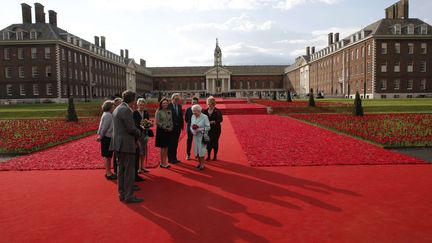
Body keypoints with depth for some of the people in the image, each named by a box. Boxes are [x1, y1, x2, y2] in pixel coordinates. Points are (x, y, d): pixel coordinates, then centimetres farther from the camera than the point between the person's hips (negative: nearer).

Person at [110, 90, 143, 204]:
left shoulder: (117, 109, 15)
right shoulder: (126, 110, -16)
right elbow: (131, 128, -19)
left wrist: (136, 131, 14)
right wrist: (139, 132, 1)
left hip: (118, 143, 10)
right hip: (126, 144, -10)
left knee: (121, 169, 15)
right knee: (129, 170, -2)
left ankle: (122, 194, 24)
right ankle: (129, 196, 4)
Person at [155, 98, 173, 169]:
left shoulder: (169, 111, 9)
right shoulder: (158, 112, -6)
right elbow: (157, 122, -11)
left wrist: (171, 128, -3)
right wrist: (165, 128, -14)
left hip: (169, 131, 5)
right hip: (161, 131, -5)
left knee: (166, 147, 8)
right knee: (163, 147, -2)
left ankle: (165, 162, 15)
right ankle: (162, 163, 5)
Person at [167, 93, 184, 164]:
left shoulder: (179, 106, 9)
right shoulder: (169, 106, -11)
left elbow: (181, 116, 12)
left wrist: (182, 125, 6)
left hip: (178, 127, 6)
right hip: (171, 128, -6)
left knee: (175, 144, 12)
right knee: (171, 144, 0)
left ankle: (174, 158, 20)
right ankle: (170, 158, 9)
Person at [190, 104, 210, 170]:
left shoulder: (204, 117, -12)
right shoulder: (193, 116, 5)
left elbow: (208, 127, -11)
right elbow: (191, 126, 11)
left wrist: (199, 129, -20)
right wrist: (193, 131, -10)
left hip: (202, 136, -5)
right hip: (195, 136, 5)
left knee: (201, 150, -4)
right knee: (197, 150, 9)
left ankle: (202, 164, 7)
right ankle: (199, 162, 24)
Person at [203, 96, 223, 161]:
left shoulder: (217, 111, -6)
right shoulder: (205, 111, 6)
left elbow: (220, 119, -12)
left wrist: (213, 122, -23)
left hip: (216, 129, -3)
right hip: (208, 129, 3)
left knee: (215, 142, 3)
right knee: (208, 142, 5)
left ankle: (215, 156, 16)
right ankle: (208, 156, 16)